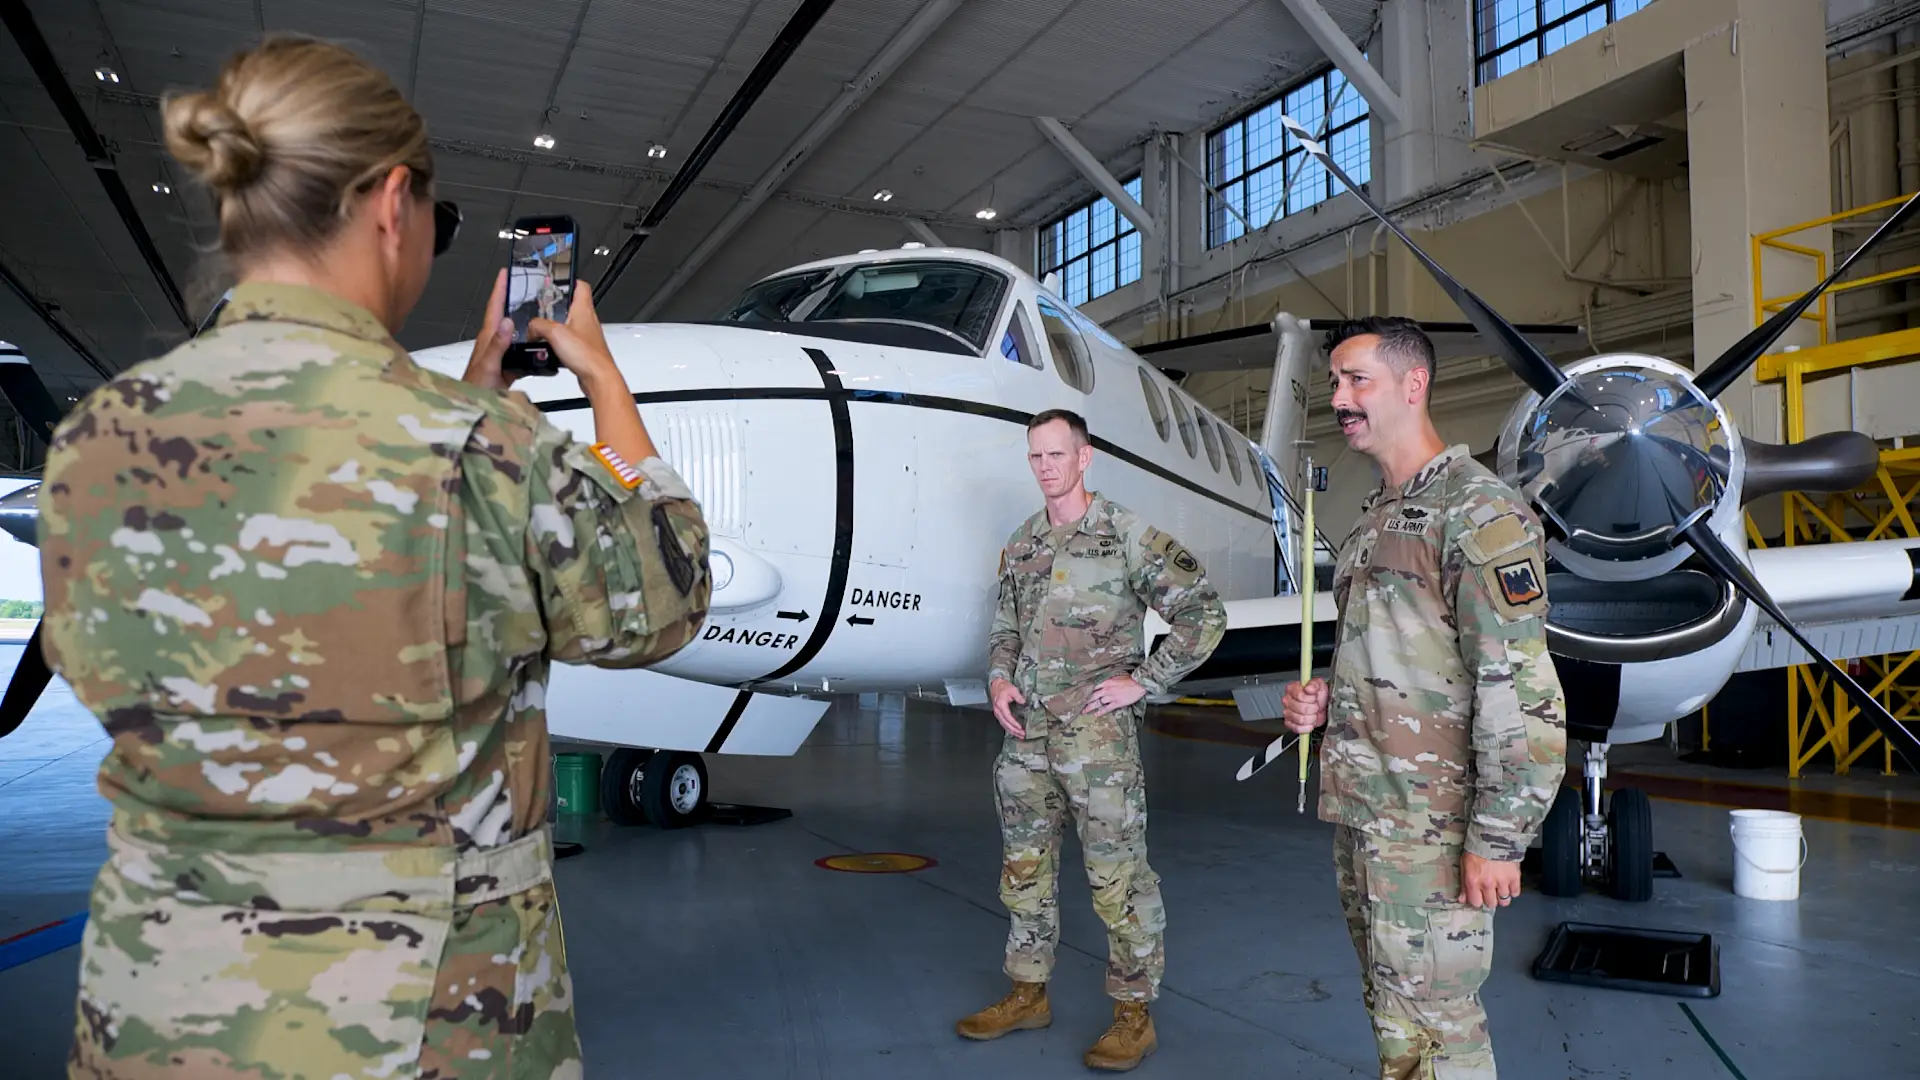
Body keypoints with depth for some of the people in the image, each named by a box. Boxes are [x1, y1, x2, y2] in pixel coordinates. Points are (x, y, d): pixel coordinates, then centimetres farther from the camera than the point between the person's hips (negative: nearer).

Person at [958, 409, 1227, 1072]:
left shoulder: (1128, 536, -8)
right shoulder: (1022, 543, 11)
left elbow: (1203, 614, -9)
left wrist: (1142, 680, -12)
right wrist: (999, 680, 3)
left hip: (1097, 736, -6)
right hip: (1025, 733, 7)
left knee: (1116, 875, 2)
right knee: (1024, 868, 15)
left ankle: (1134, 1014, 17)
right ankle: (1028, 995, 31)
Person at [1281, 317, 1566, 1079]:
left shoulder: (1477, 513, -14)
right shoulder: (1378, 515, 13)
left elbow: (1522, 695, -19)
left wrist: (1497, 840, -19)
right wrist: (1326, 699, 5)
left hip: (1428, 825, -9)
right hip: (1358, 813, 9)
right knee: (1390, 1012, 19)